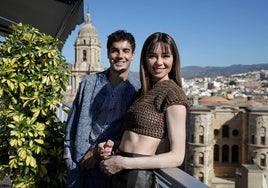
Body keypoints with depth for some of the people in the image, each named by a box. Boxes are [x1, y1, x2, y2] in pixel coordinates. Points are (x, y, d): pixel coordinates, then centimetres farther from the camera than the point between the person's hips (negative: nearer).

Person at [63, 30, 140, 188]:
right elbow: (74, 121, 7)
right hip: (79, 162, 3)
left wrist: (98, 151, -9)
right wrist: (68, 154, 4)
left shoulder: (138, 89, -8)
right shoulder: (89, 83, 1)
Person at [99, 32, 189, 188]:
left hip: (138, 175, -7)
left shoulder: (173, 94, -13)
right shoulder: (144, 91, 10)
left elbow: (177, 156, -17)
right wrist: (113, 146, 0)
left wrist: (124, 163, -18)